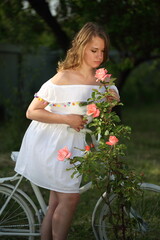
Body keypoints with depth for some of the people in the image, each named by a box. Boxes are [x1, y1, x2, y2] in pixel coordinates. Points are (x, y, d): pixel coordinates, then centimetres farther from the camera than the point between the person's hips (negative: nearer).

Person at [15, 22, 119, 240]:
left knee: (57, 202, 7)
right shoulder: (63, 78, -17)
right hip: (51, 142, -6)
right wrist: (67, 119, -22)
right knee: (70, 197, -12)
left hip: (73, 144, 6)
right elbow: (32, 112, -16)